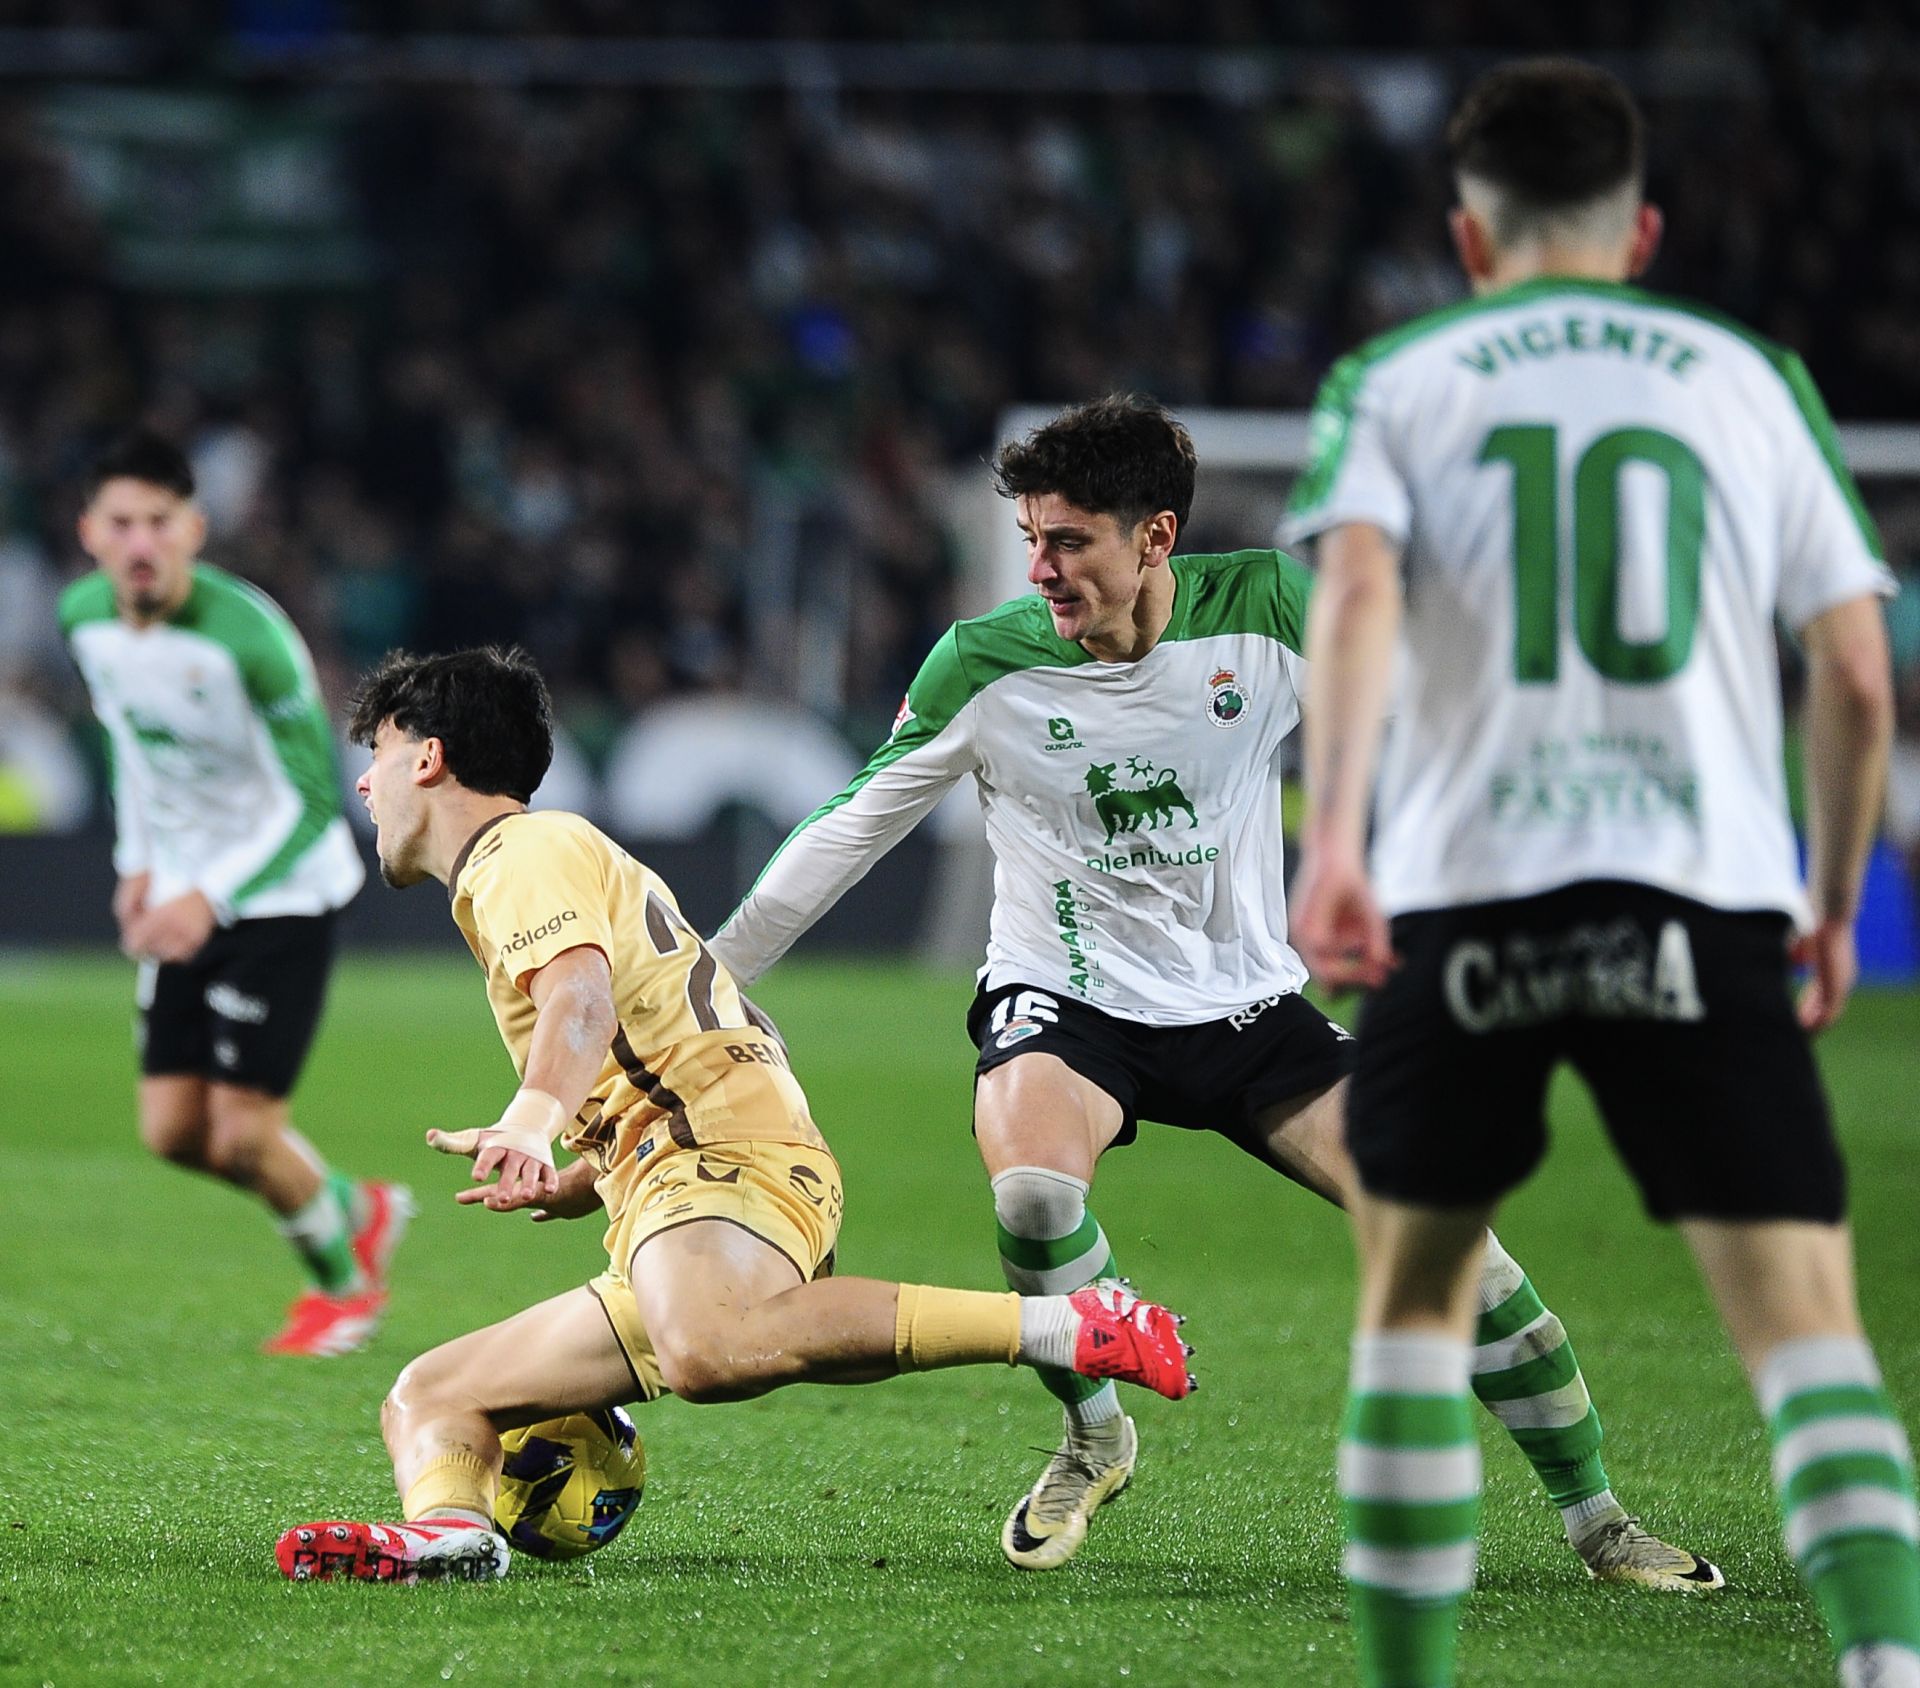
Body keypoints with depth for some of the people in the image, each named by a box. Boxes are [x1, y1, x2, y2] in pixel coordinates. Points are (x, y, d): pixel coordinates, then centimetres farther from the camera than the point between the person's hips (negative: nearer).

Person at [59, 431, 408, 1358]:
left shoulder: (246, 634, -27)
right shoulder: (85, 618, -7)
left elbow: (314, 796, -22)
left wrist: (210, 898, -29)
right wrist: (137, 861, 9)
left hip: (282, 891, -6)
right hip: (183, 890, 6)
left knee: (243, 1136, -9)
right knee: (172, 1131, 2)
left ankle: (341, 1282, 22)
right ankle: (358, 1210, 30)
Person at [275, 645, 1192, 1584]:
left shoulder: (525, 851, 3)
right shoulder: (521, 866, 34)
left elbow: (582, 1001, -19)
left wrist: (530, 1124, -36)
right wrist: (575, 1182, 40)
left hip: (727, 1155, -11)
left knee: (706, 1349, -42)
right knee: (427, 1402, 5)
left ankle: (1062, 1326, -37)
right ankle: (448, 1528, -30)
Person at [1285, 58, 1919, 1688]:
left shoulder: (1394, 381, 12)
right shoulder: (1751, 378, 14)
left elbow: (1357, 593, -9)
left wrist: (1332, 837, -20)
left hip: (1463, 899, 1)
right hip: (1703, 898, 0)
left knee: (1414, 1299, 19)